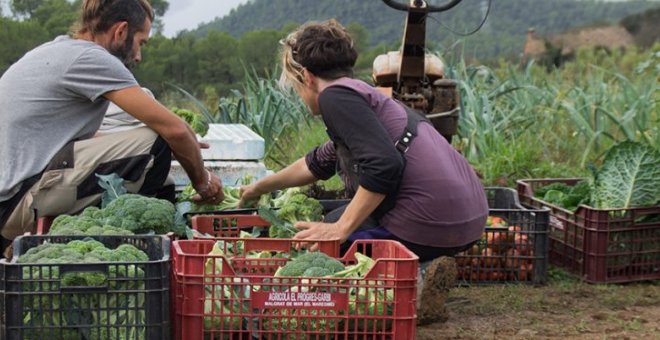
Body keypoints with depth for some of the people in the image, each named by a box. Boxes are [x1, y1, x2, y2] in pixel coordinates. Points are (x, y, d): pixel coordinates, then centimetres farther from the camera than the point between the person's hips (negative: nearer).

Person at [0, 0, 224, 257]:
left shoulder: (55, 51, 20)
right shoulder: (91, 57, -10)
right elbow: (174, 128, -13)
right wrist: (202, 181, 5)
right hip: (21, 201, -10)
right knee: (154, 145, -17)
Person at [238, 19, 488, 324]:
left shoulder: (336, 96, -6)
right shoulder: (364, 94, 23)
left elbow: (384, 165, -21)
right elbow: (317, 164, 37)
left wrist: (340, 230, -15)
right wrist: (262, 186, 50)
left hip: (432, 223, -9)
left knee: (321, 242, 9)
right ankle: (422, 266, 11)